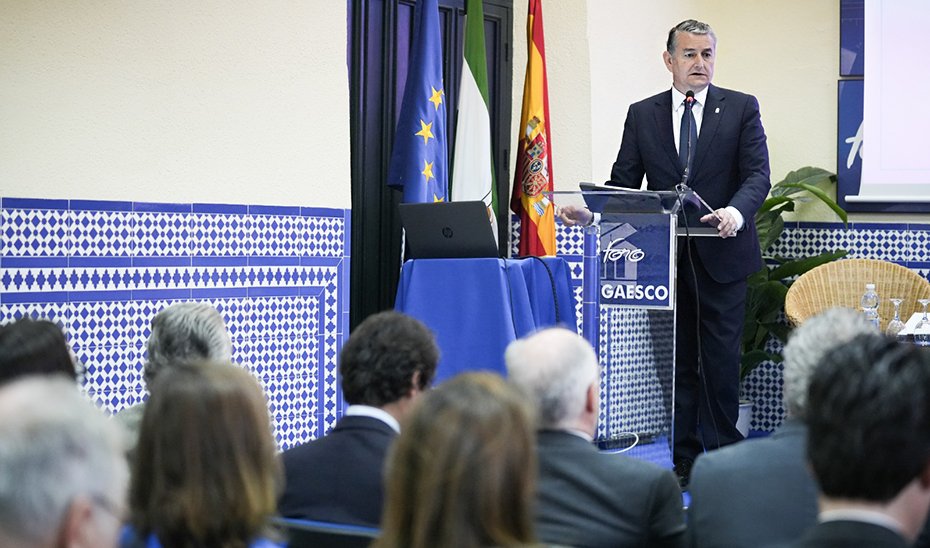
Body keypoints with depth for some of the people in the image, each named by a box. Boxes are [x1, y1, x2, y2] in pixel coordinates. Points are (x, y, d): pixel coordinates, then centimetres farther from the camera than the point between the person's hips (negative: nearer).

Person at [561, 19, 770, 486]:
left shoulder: (741, 109, 2)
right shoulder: (642, 115, 8)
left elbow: (758, 174, -7)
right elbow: (624, 182, 6)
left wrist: (736, 211, -27)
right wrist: (591, 212, -13)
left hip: (721, 253, -2)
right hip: (665, 255, 2)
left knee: (721, 360, 0)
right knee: (676, 360, 6)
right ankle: (683, 461, 13)